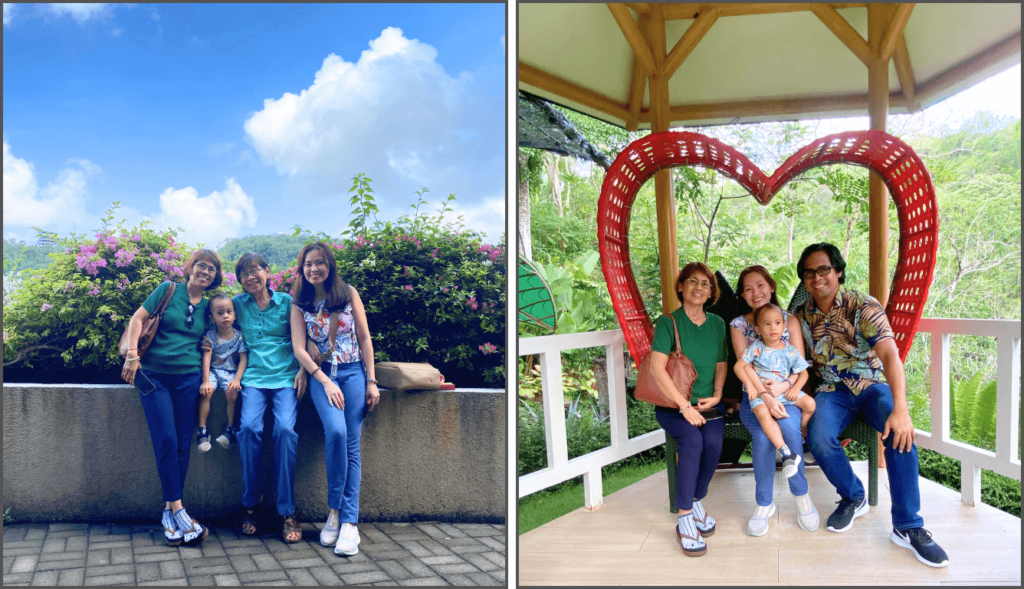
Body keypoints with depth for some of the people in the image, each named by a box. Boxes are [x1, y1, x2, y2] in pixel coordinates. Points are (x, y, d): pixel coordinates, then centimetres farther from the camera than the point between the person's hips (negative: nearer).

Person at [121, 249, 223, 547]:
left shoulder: (208, 307, 12)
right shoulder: (169, 290, 4)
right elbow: (138, 318, 0)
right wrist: (132, 354, -11)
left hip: (188, 378, 3)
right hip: (155, 375, -3)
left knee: (183, 444, -1)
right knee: (166, 440, -12)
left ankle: (170, 511, 8)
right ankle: (179, 511, -7)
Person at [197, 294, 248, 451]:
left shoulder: (239, 336, 0)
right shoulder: (210, 336, 0)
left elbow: (244, 359, -5)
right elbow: (206, 358, -10)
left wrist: (237, 379, -18)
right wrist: (205, 381, -22)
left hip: (232, 372, -1)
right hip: (213, 371, 1)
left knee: (232, 394, -28)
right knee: (205, 392, -26)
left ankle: (230, 428, -13)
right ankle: (203, 430, -17)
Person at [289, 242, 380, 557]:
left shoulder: (348, 293, 4)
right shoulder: (299, 304, 6)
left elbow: (364, 338, 4)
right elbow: (299, 348, -1)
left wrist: (371, 381, -1)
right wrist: (326, 382, -11)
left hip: (354, 372, 0)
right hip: (322, 376, 0)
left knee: (351, 444, -10)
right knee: (336, 431, -25)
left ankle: (348, 520, -9)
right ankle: (335, 510, -11)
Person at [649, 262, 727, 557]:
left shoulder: (717, 324, 11)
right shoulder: (668, 322, -5)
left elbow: (721, 365, 17)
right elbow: (657, 367, -15)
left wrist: (716, 395, -2)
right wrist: (685, 406, -19)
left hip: (707, 403, 4)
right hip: (672, 405, -3)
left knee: (714, 443, -26)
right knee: (693, 441, -30)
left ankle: (695, 502, -2)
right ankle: (685, 518, -21)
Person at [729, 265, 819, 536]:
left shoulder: (790, 320, 9)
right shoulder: (738, 325, 7)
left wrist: (783, 386, -20)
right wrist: (765, 396, -22)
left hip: (787, 393, 0)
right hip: (754, 396, 0)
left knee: (787, 425, -34)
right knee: (762, 435, -31)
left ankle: (801, 494, -12)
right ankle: (764, 504, -11)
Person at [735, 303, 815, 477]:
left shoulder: (790, 351, 5)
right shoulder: (756, 348, -1)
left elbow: (803, 373, 10)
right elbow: (739, 366, -1)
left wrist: (796, 387, -8)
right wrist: (750, 385, -11)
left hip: (785, 390, 3)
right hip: (760, 393, -3)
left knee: (810, 403, -17)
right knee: (763, 413, -32)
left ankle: (802, 431, 15)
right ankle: (787, 454, -33)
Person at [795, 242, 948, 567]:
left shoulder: (864, 306, -14)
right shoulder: (802, 315, 0)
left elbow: (890, 355, -26)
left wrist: (901, 409, -39)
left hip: (873, 385, -2)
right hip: (832, 391, 2)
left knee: (900, 432, -32)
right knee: (819, 437, -28)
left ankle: (907, 527, -20)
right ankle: (853, 498, 2)